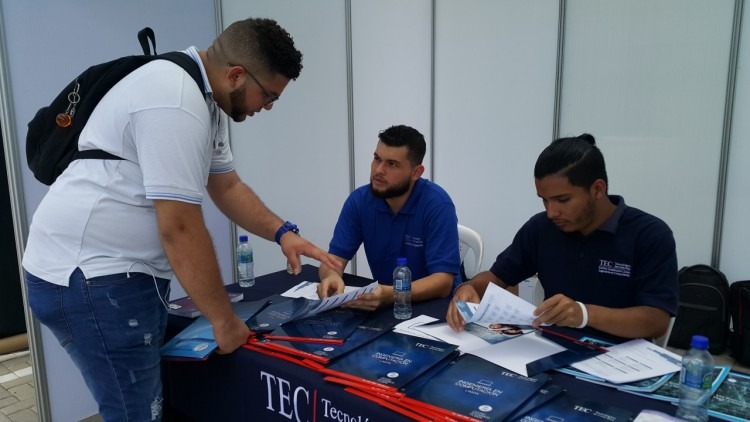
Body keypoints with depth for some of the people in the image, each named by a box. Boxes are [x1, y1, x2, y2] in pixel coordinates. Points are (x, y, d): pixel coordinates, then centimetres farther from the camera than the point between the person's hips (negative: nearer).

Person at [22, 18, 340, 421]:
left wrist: (283, 233, 4)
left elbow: (227, 187, 18)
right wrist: (224, 320, -14)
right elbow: (180, 229, -24)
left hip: (122, 270, 10)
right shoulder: (176, 102, -23)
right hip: (89, 277, -10)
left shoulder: (204, 100, 9)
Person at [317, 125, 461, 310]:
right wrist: (331, 277, -29)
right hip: (383, 303, 3)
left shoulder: (437, 204, -18)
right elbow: (335, 257, -6)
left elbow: (443, 281, -24)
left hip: (435, 305, -3)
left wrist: (390, 295, -39)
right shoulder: (359, 200, -6)